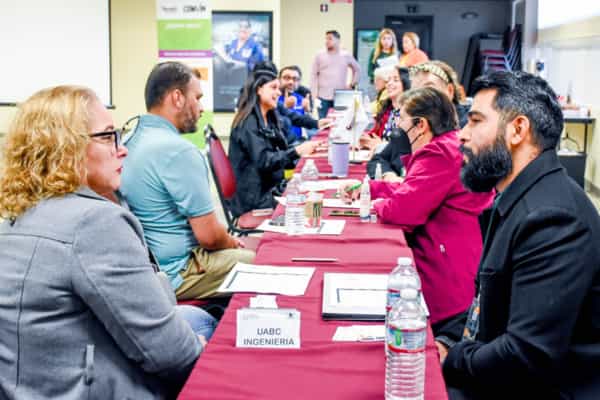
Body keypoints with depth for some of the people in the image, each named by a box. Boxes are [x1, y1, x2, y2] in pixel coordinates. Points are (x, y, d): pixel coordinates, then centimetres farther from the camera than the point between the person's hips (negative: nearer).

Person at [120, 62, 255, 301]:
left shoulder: (131, 141, 7)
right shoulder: (179, 151, -22)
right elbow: (208, 235, -20)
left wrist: (229, 241, 14)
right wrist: (232, 243, 2)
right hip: (172, 274, -9)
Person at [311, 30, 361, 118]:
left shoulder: (346, 56, 7)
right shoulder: (320, 56, 5)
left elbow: (357, 69, 21)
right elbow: (314, 75, 5)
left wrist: (352, 84, 12)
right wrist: (314, 94, -2)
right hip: (323, 97, 0)